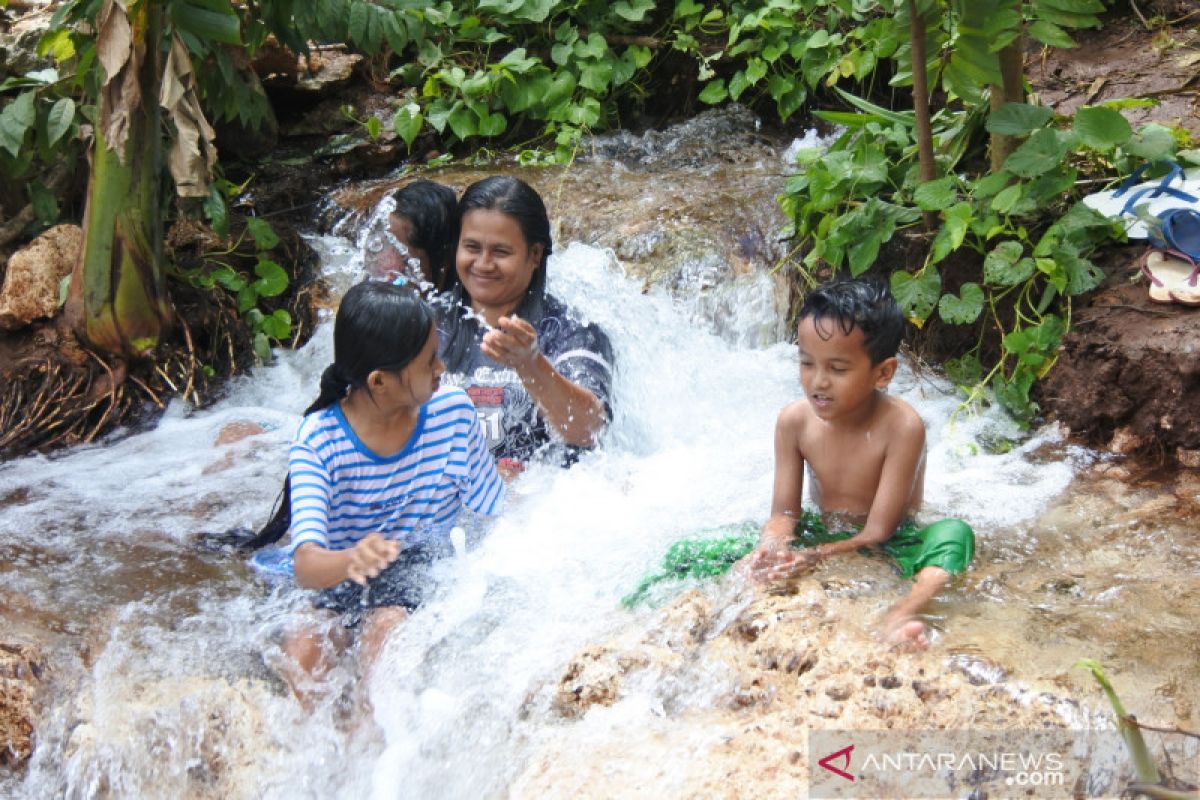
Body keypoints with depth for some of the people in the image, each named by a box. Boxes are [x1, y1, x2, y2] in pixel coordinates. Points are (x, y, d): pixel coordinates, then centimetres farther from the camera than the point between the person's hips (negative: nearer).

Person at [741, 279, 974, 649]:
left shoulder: (901, 427, -23)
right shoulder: (794, 421, -10)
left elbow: (877, 531, -23)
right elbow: (784, 513, -8)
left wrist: (814, 557, -39)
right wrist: (771, 548, -33)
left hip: (886, 549, -3)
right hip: (820, 537, 4)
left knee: (954, 533, -35)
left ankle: (899, 615, -55)